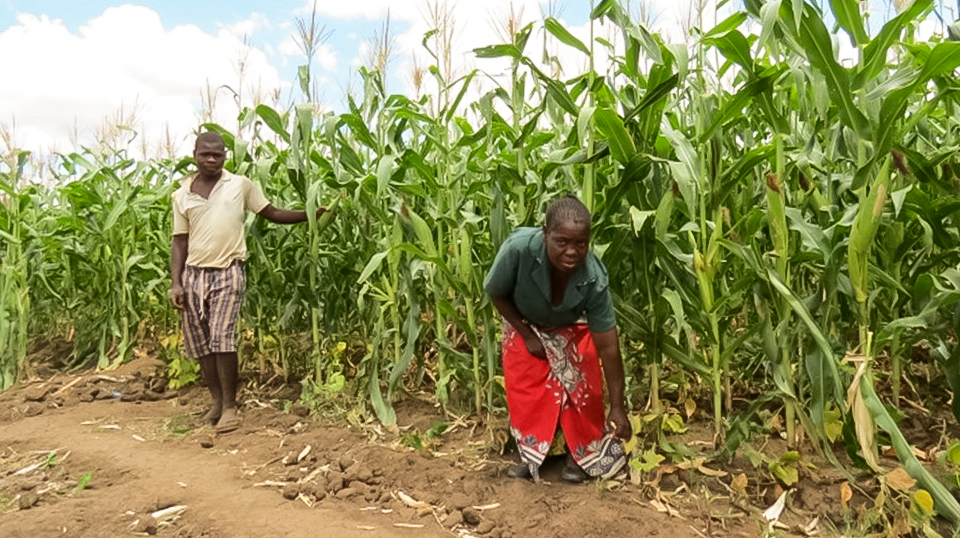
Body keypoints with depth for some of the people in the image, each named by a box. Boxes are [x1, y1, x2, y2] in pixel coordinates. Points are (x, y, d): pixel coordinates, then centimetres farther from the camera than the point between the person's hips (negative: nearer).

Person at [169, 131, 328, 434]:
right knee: (199, 342, 7)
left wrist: (312, 214, -3)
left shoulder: (240, 185, 2)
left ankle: (230, 406, -1)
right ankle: (217, 401, 22)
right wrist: (176, 283, 1)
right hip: (194, 273, 4)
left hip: (228, 272, -4)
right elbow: (180, 242, 9)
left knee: (222, 337, -12)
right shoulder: (182, 195, 8)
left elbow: (272, 214, 6)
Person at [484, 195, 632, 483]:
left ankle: (583, 454, 19)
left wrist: (618, 407, -26)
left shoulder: (594, 279, -39)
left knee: (581, 390, -4)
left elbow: (608, 345, -30)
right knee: (524, 389, -3)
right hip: (524, 324, 1)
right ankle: (532, 455, 18)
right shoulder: (519, 248, -42)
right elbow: (495, 293, -20)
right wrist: (527, 335, -15)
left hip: (571, 329, 0)